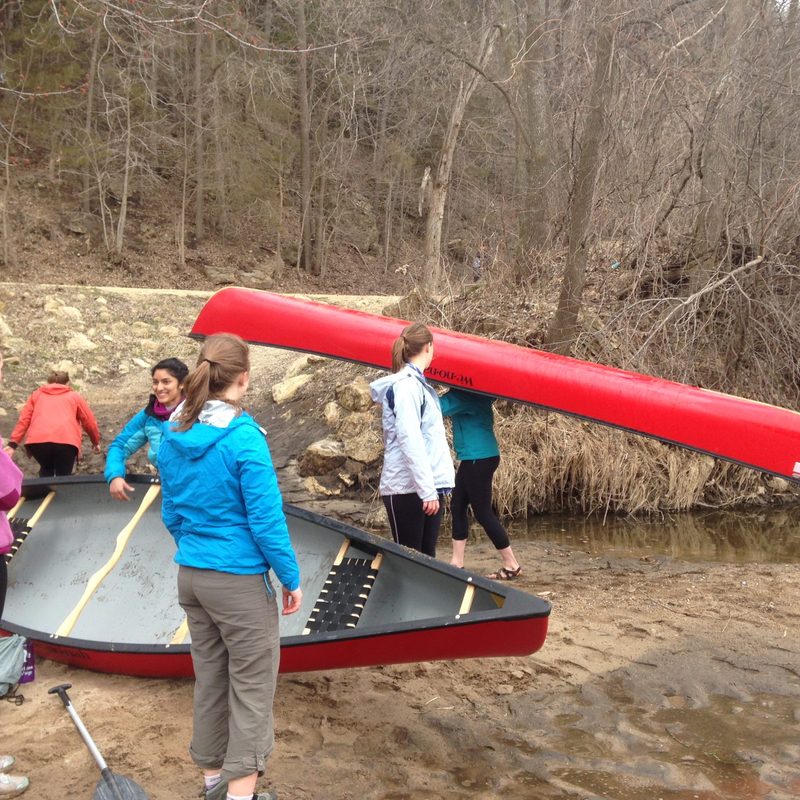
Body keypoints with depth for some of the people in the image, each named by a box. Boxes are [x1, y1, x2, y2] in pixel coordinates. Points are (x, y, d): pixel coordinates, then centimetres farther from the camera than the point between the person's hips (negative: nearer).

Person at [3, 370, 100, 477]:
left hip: (37, 441, 2)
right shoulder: (74, 396, 25)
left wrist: (13, 443, 12)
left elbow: (24, 420, 17)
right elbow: (89, 421, 25)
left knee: (46, 470, 27)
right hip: (66, 441, -2)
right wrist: (96, 441, 39)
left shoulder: (36, 394, 28)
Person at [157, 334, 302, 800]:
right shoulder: (244, 439, -20)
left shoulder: (173, 438, 1)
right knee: (252, 686, 6)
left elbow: (171, 513, 11)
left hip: (191, 577, 7)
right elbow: (266, 521, -18)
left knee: (209, 677, 19)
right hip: (240, 581, -7)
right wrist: (292, 579, -7)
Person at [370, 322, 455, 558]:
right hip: (407, 488, -9)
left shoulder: (417, 383, 16)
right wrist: (427, 489, -22)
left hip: (428, 485, 9)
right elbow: (409, 439, -20)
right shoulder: (405, 385, -12)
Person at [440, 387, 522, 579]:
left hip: (479, 458, -10)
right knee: (457, 507, 12)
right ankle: (457, 563, 18)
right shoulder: (470, 393, 11)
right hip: (473, 458, 10)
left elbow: (439, 407, -26)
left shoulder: (466, 396, -19)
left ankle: (512, 565, 5)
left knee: (482, 512, -4)